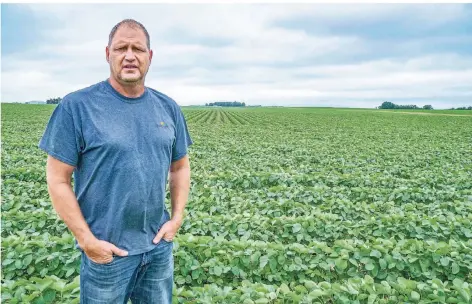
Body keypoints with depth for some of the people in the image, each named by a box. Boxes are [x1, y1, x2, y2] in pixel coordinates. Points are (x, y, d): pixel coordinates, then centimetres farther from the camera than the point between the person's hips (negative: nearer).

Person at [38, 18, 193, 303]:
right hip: (107, 250, -4)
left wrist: (177, 218, 0)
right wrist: (87, 240, -13)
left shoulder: (169, 108, 2)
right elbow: (58, 180, -10)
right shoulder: (76, 106, -11)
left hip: (160, 245, 4)